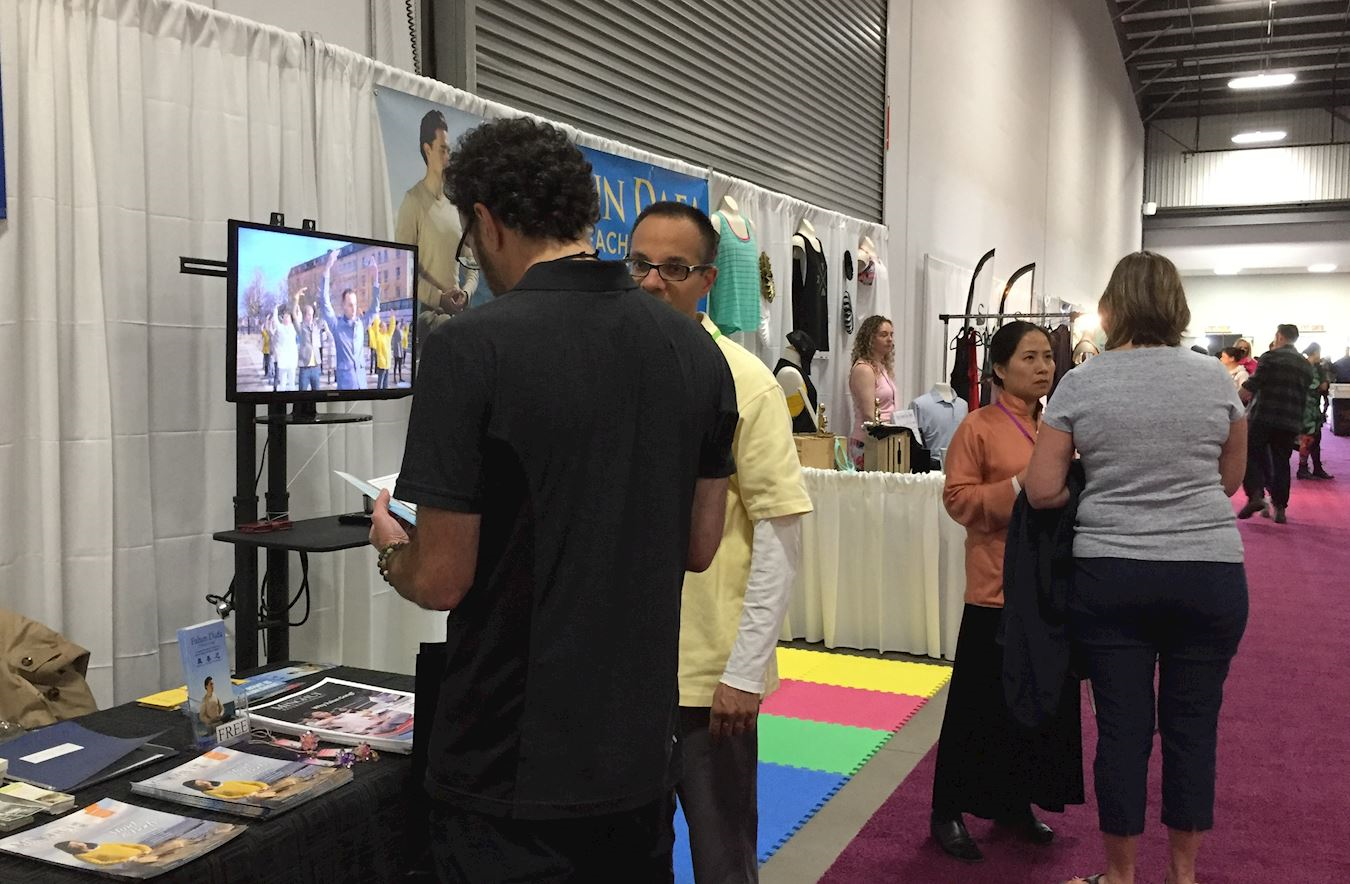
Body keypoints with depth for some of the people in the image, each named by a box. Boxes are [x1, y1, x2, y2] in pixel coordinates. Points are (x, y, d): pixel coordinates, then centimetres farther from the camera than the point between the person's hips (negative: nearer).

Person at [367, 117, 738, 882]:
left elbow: (441, 581, -15)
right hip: (644, 753, 5)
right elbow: (699, 546, 6)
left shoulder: (472, 346, -18)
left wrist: (392, 547, 6)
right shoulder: (696, 348, -1)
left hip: (515, 773, -5)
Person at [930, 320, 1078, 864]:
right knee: (980, 703, 1)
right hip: (999, 586, -6)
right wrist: (1018, 487, -22)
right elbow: (957, 498, -12)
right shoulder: (978, 427, -8)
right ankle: (948, 813, 15)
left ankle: (1016, 804, 30)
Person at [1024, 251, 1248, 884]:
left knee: (1122, 728, 7)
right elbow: (1229, 480, 11)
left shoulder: (1080, 385, -5)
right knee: (1193, 726, 12)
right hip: (1210, 573, 1)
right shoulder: (1215, 378, 0)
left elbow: (1041, 490, -5)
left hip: (1109, 575, -1)